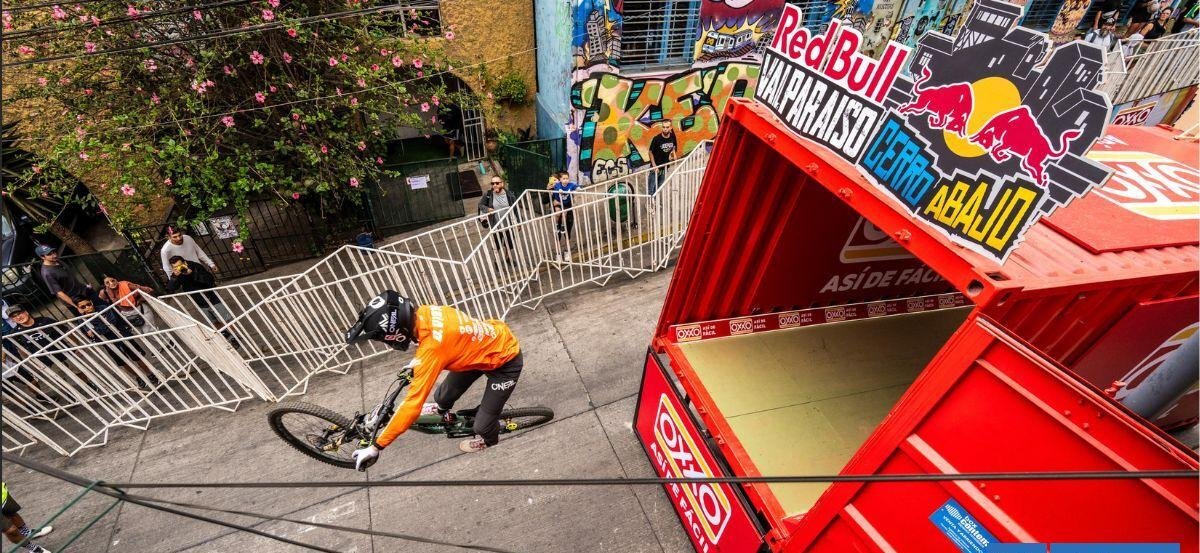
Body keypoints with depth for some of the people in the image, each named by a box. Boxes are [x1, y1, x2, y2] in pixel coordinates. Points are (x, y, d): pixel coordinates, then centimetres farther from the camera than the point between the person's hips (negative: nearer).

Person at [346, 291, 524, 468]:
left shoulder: (431, 347, -38)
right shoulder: (424, 312, -15)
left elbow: (413, 404, -32)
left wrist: (375, 447, -23)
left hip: (506, 360, -8)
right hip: (491, 337, 8)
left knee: (483, 424, 3)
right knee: (446, 393, 23)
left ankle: (488, 438, 38)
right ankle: (441, 409, 57)